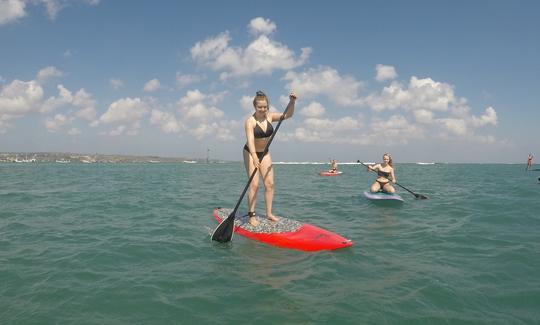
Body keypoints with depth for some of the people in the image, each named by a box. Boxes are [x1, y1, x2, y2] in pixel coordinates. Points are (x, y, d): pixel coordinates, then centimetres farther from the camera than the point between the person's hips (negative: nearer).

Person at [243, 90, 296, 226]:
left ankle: (269, 213, 9)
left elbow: (288, 115, -12)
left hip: (265, 153, 5)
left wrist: (292, 102, -30)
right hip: (251, 153, -5)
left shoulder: (270, 116, -5)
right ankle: (251, 216, -5)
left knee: (269, 183, 0)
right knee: (254, 184, -11)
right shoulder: (250, 121, -21)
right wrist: (254, 157, -49)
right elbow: (250, 139, -35)